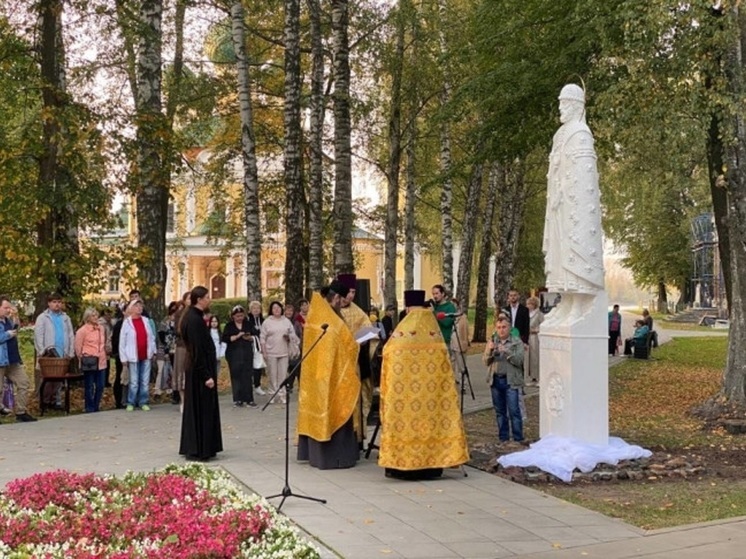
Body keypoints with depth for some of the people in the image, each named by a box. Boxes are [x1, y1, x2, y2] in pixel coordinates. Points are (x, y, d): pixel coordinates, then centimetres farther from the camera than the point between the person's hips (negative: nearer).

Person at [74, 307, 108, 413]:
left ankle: (96, 407, 21)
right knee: (89, 387, 2)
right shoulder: (82, 331, -8)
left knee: (100, 386, 8)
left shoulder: (101, 328, 10)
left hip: (101, 362, 6)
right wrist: (83, 359, 1)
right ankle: (90, 409, 10)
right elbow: (78, 347, -4)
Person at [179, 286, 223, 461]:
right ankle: (198, 451, 3)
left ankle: (193, 448, 22)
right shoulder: (194, 320, -19)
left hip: (197, 370, 10)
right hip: (200, 371, -10)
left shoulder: (194, 317, 11)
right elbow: (198, 351, -22)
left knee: (198, 410, 15)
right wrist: (207, 375, -21)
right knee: (200, 410, -3)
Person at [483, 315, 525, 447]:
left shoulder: (517, 342, 1)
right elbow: (486, 361, 6)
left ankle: (518, 439, -1)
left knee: (514, 411, -6)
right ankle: (503, 438, 17)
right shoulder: (492, 341, 12)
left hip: (511, 381, -4)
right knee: (500, 411, 9)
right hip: (495, 380, 4)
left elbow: (519, 360, -10)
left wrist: (506, 352, -22)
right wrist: (489, 351, -13)